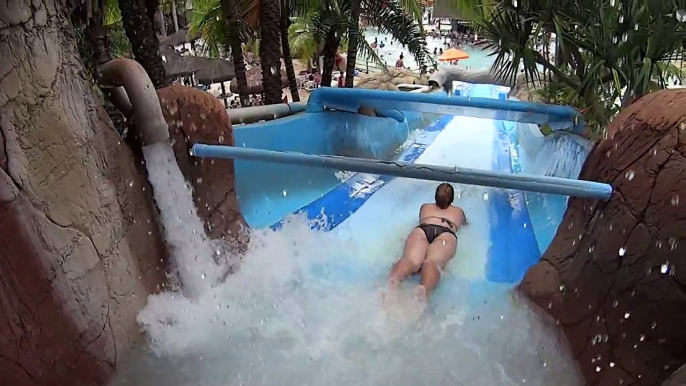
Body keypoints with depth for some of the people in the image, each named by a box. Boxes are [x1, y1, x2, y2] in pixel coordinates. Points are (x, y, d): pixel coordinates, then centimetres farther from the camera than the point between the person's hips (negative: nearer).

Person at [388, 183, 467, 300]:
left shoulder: (425, 207, 40)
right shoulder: (458, 211, 40)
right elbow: (465, 223, 61)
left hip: (422, 230, 1)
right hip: (446, 234, -1)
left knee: (412, 260, -29)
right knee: (433, 262, -31)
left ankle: (394, 278, -64)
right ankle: (425, 288, -66)